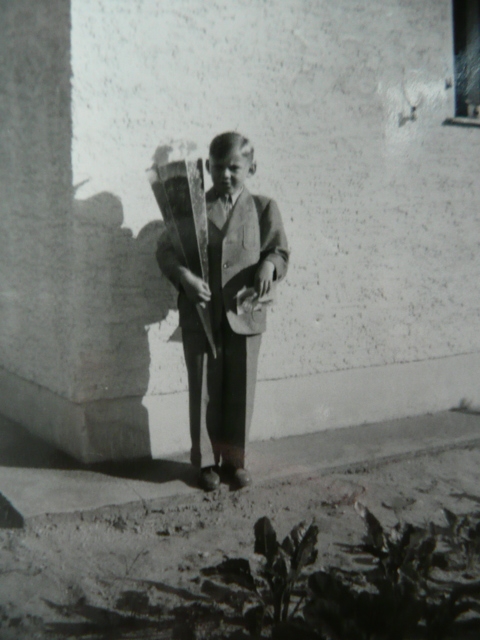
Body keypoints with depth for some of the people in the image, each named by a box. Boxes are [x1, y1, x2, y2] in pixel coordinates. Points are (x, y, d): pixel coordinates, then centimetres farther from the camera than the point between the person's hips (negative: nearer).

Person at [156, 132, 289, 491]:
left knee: (240, 391, 8)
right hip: (200, 315, 0)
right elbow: (166, 249, 0)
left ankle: (234, 459, 24)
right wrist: (184, 276, -19)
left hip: (245, 314, 0)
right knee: (204, 391, 7)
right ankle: (206, 461, 21)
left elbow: (279, 250, 4)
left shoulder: (263, 209, 6)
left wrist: (269, 265, -20)